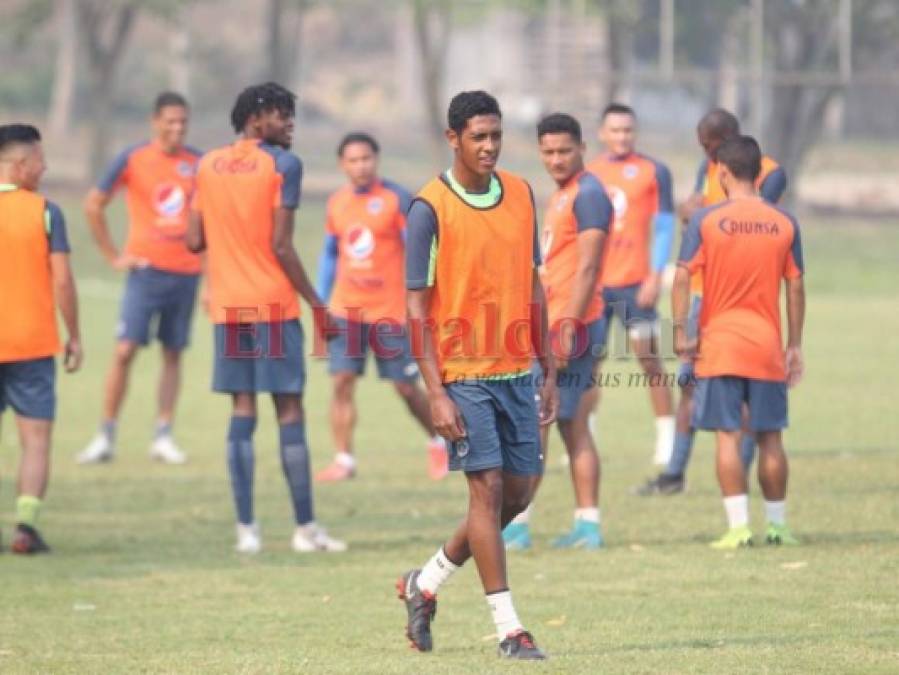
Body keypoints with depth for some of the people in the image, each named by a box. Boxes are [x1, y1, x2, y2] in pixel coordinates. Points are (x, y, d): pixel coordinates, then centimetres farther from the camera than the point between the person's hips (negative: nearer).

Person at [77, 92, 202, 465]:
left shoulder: (198, 164, 4)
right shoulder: (132, 159, -4)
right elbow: (93, 206, 3)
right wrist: (113, 256, -1)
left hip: (186, 271, 3)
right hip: (146, 268, -3)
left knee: (173, 353, 6)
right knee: (125, 350, -9)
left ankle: (163, 437, 12)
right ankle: (106, 436, -3)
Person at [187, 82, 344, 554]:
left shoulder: (208, 166, 9)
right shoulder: (282, 165, -8)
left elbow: (195, 241, 7)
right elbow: (281, 246, -13)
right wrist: (316, 303, -6)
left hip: (227, 305, 5)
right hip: (274, 304, -5)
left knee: (242, 410, 6)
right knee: (289, 410, 0)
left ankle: (246, 528, 1)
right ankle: (305, 528, 1)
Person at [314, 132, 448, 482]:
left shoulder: (396, 199, -8)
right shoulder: (337, 203, 7)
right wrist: (320, 301, 14)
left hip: (390, 309, -4)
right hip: (345, 309, 4)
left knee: (406, 387, 4)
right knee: (342, 381, -7)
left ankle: (437, 442, 28)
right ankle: (344, 460, -3)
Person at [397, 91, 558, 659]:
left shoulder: (522, 195, 7)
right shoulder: (431, 208, -9)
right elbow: (417, 307, -9)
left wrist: (549, 373, 12)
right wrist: (436, 393, -14)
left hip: (517, 372, 6)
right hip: (464, 375, -6)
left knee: (519, 493, 8)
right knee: (489, 490, -8)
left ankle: (426, 584, 25)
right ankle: (509, 628, -3)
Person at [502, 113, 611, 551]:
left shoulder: (588, 194, -12)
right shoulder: (560, 196, 18)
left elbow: (586, 267, -19)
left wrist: (568, 327, -23)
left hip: (571, 326, -10)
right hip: (556, 324, 10)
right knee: (574, 427, 10)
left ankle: (518, 526, -7)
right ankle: (587, 525, 11)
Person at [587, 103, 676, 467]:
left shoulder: (653, 171, 1)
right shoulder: (588, 174, 12)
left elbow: (663, 226, -1)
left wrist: (655, 277, -10)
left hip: (635, 282, -4)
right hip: (594, 282, 4)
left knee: (648, 356, -3)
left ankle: (666, 436, 2)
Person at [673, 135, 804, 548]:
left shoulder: (706, 220, -5)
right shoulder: (784, 224, 3)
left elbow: (682, 276, -10)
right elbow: (795, 288, 5)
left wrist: (680, 331, -5)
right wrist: (794, 346, 12)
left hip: (719, 344, -2)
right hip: (768, 344, 2)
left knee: (727, 436, -1)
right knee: (770, 437, 9)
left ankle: (739, 527, -7)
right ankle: (777, 525, 14)